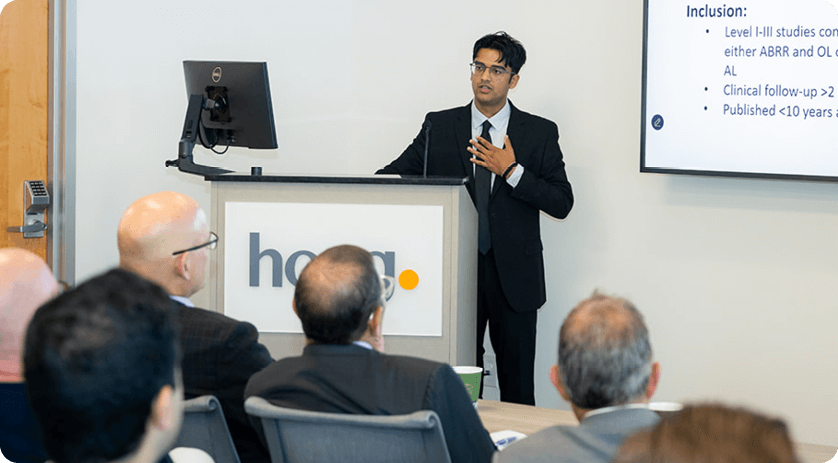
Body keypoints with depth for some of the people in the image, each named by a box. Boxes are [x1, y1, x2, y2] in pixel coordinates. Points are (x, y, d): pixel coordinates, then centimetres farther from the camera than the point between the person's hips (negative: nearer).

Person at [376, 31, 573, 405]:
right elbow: (393, 177, 9)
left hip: (513, 276, -1)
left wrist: (511, 172, -11)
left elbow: (562, 203, 0)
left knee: (517, 388, 2)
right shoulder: (439, 127, 8)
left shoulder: (540, 133, 4)